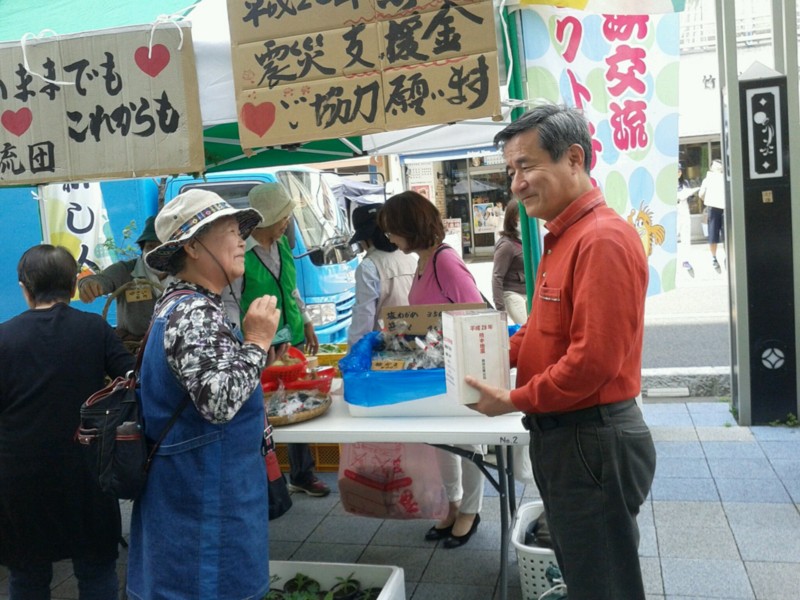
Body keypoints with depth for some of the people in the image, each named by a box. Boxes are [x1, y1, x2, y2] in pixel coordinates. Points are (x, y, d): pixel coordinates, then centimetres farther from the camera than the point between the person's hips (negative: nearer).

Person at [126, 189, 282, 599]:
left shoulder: (184, 303, 10)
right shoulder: (195, 313, -23)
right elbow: (219, 402, -33)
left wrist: (254, 357, 13)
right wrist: (256, 342, -22)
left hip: (191, 485, 10)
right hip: (204, 499, -10)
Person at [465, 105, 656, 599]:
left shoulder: (603, 239, -21)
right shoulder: (563, 237, 10)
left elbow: (594, 359, -25)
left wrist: (514, 400, -14)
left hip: (592, 442, -9)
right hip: (562, 436, 10)